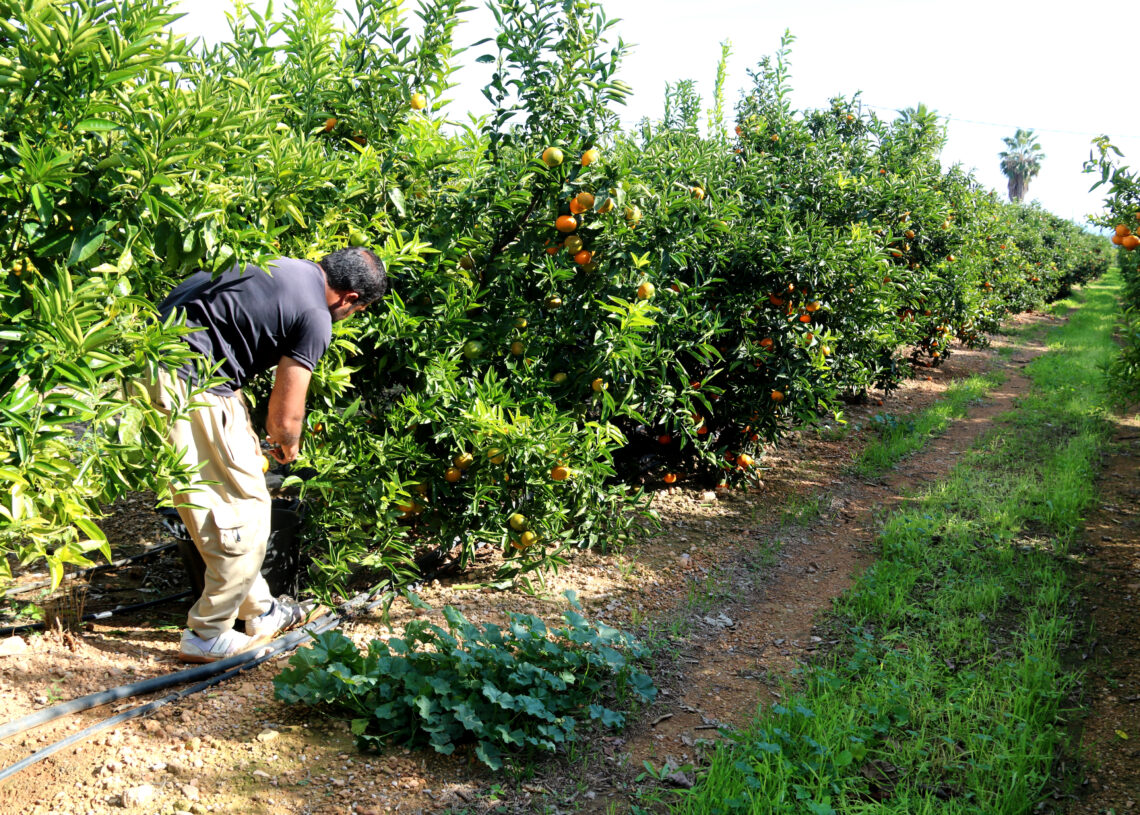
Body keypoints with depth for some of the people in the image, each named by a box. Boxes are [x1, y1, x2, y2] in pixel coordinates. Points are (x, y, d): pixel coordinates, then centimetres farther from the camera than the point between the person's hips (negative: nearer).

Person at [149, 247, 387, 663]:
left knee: (236, 502, 18)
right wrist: (288, 446, 16)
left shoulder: (290, 266, 13)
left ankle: (261, 611, 29)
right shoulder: (315, 319, -13)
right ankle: (208, 635, 10)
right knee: (245, 511, 0)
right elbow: (285, 418, -10)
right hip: (190, 384, -10)